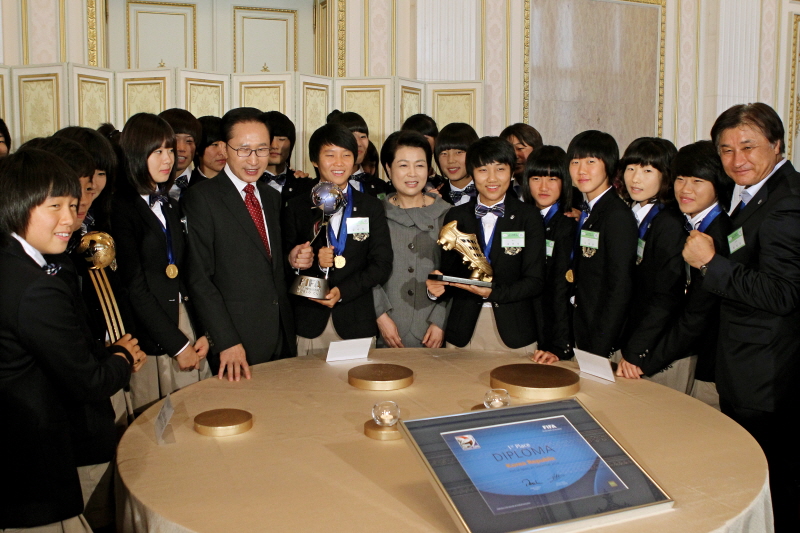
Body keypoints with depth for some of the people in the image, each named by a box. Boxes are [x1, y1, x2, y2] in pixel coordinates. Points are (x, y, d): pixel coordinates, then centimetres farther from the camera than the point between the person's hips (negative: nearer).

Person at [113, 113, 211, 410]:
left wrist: (202, 333, 2)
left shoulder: (170, 206, 15)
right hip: (151, 335, -6)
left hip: (187, 324, 6)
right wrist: (177, 344, -9)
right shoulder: (121, 207, -8)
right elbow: (135, 287, -11)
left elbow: (185, 275, 12)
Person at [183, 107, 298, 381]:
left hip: (281, 337, 6)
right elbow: (199, 278, -12)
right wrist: (227, 342, -17)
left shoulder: (272, 197, 14)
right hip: (235, 341, -6)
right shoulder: (201, 198, -8)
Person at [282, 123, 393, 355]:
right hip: (310, 325, 0)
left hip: (358, 324, 1)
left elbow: (382, 265, 2)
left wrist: (342, 291, -10)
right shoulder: (296, 208, 6)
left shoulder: (371, 207, 8)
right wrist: (316, 264, -16)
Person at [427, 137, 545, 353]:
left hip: (514, 329, -1)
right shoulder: (455, 217, 7)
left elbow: (535, 281, -5)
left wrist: (493, 293, -20)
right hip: (463, 331, 1)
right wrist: (438, 287, -14)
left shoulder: (529, 217, 0)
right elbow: (449, 272, 9)